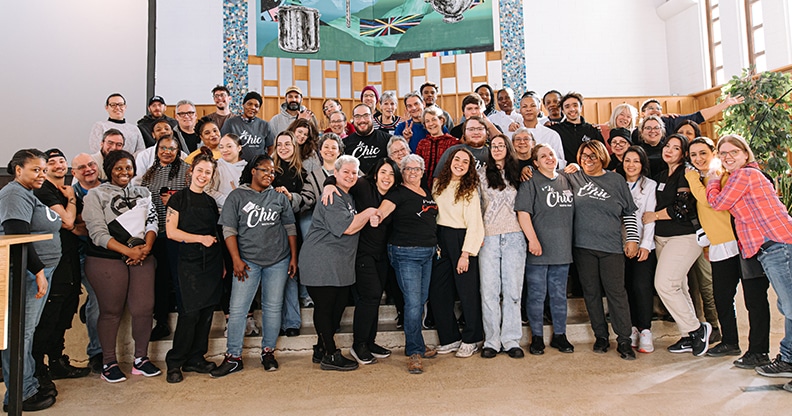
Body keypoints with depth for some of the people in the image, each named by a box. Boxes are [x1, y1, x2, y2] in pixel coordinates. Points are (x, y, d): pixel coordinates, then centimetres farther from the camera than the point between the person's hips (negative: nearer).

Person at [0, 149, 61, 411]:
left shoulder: (31, 194, 21)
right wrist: (38, 271, -20)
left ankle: (29, 386, 23)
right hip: (25, 273, -10)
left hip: (39, 271, 10)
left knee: (27, 331, 15)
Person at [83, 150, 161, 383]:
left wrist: (147, 247, -9)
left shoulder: (143, 193, 16)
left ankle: (141, 359, 15)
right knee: (111, 311, 2)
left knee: (144, 308, -1)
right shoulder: (96, 195, 2)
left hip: (142, 258, 3)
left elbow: (152, 222, 10)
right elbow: (98, 233, -6)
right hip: (107, 260, -3)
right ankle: (109, 363, 17)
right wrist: (128, 251, -15)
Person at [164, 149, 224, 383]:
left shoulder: (211, 202, 13)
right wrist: (201, 238, -11)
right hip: (190, 262, -5)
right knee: (190, 312, -8)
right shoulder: (179, 198, -1)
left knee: (206, 312, 6)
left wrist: (222, 264, 13)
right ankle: (175, 363, 7)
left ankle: (195, 359, 18)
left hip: (212, 262, 5)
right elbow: (171, 232, -8)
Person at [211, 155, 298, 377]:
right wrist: (236, 259, -10)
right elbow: (229, 229, -2)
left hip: (278, 261, 2)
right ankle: (233, 357, 8)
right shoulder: (237, 196, 3)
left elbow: (290, 228, 12)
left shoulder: (279, 197, 10)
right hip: (247, 261, -2)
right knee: (237, 309, -3)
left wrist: (293, 257, 7)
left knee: (273, 307, 7)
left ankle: (268, 352, 21)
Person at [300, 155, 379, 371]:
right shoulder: (332, 198, -14)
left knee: (337, 306, 13)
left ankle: (321, 350, 26)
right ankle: (330, 356, 8)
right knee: (324, 308, 0)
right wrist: (369, 212, -9)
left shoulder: (348, 197, 19)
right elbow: (349, 228, -20)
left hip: (341, 264, 10)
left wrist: (371, 215, 10)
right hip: (321, 262, -10)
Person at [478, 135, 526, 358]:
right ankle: (492, 341, 7)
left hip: (514, 237, 1)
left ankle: (511, 340, 10)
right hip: (488, 237, -1)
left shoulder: (516, 174, 13)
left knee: (513, 289, 2)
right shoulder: (482, 174, 8)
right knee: (489, 290, -1)